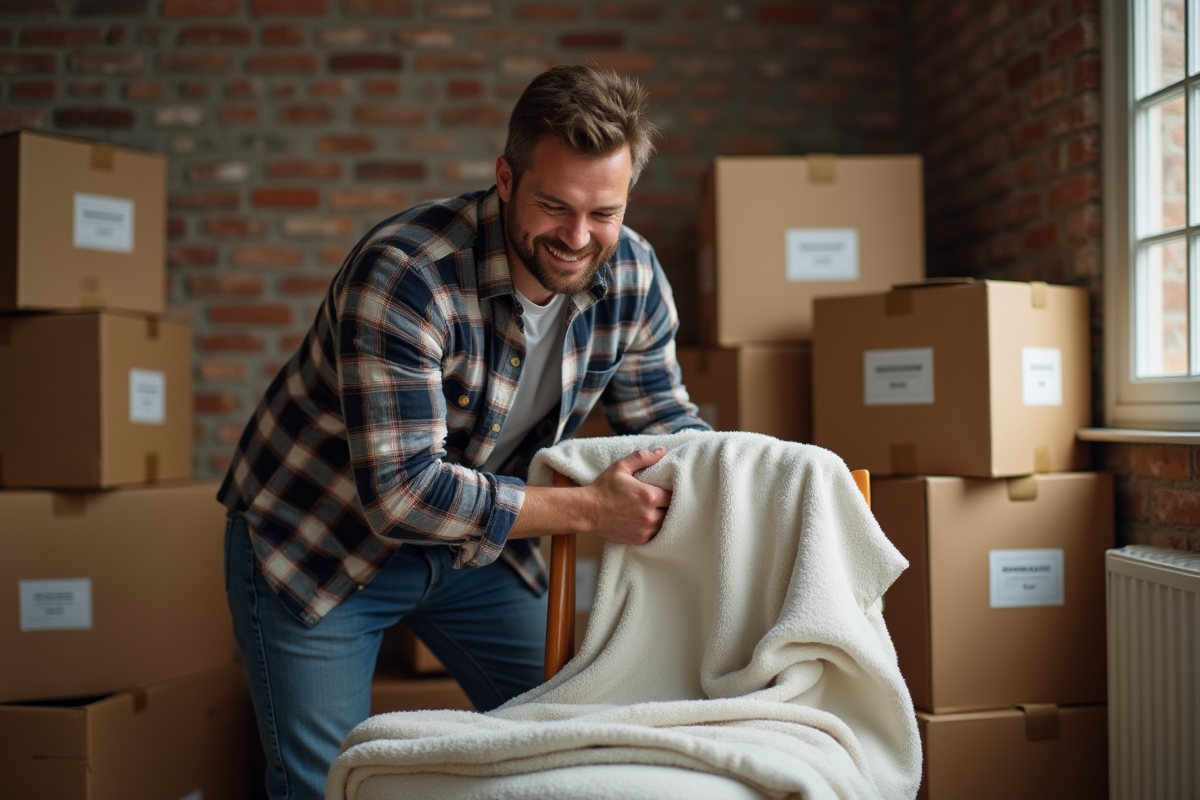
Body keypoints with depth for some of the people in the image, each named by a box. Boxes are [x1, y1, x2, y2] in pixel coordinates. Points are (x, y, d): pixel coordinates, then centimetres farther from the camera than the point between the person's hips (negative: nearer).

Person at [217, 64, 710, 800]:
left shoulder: (635, 279, -13)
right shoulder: (404, 275, -32)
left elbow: (668, 425, 0)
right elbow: (401, 493, -35)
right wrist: (587, 510, -34)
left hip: (477, 539, 5)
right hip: (318, 542, -5)